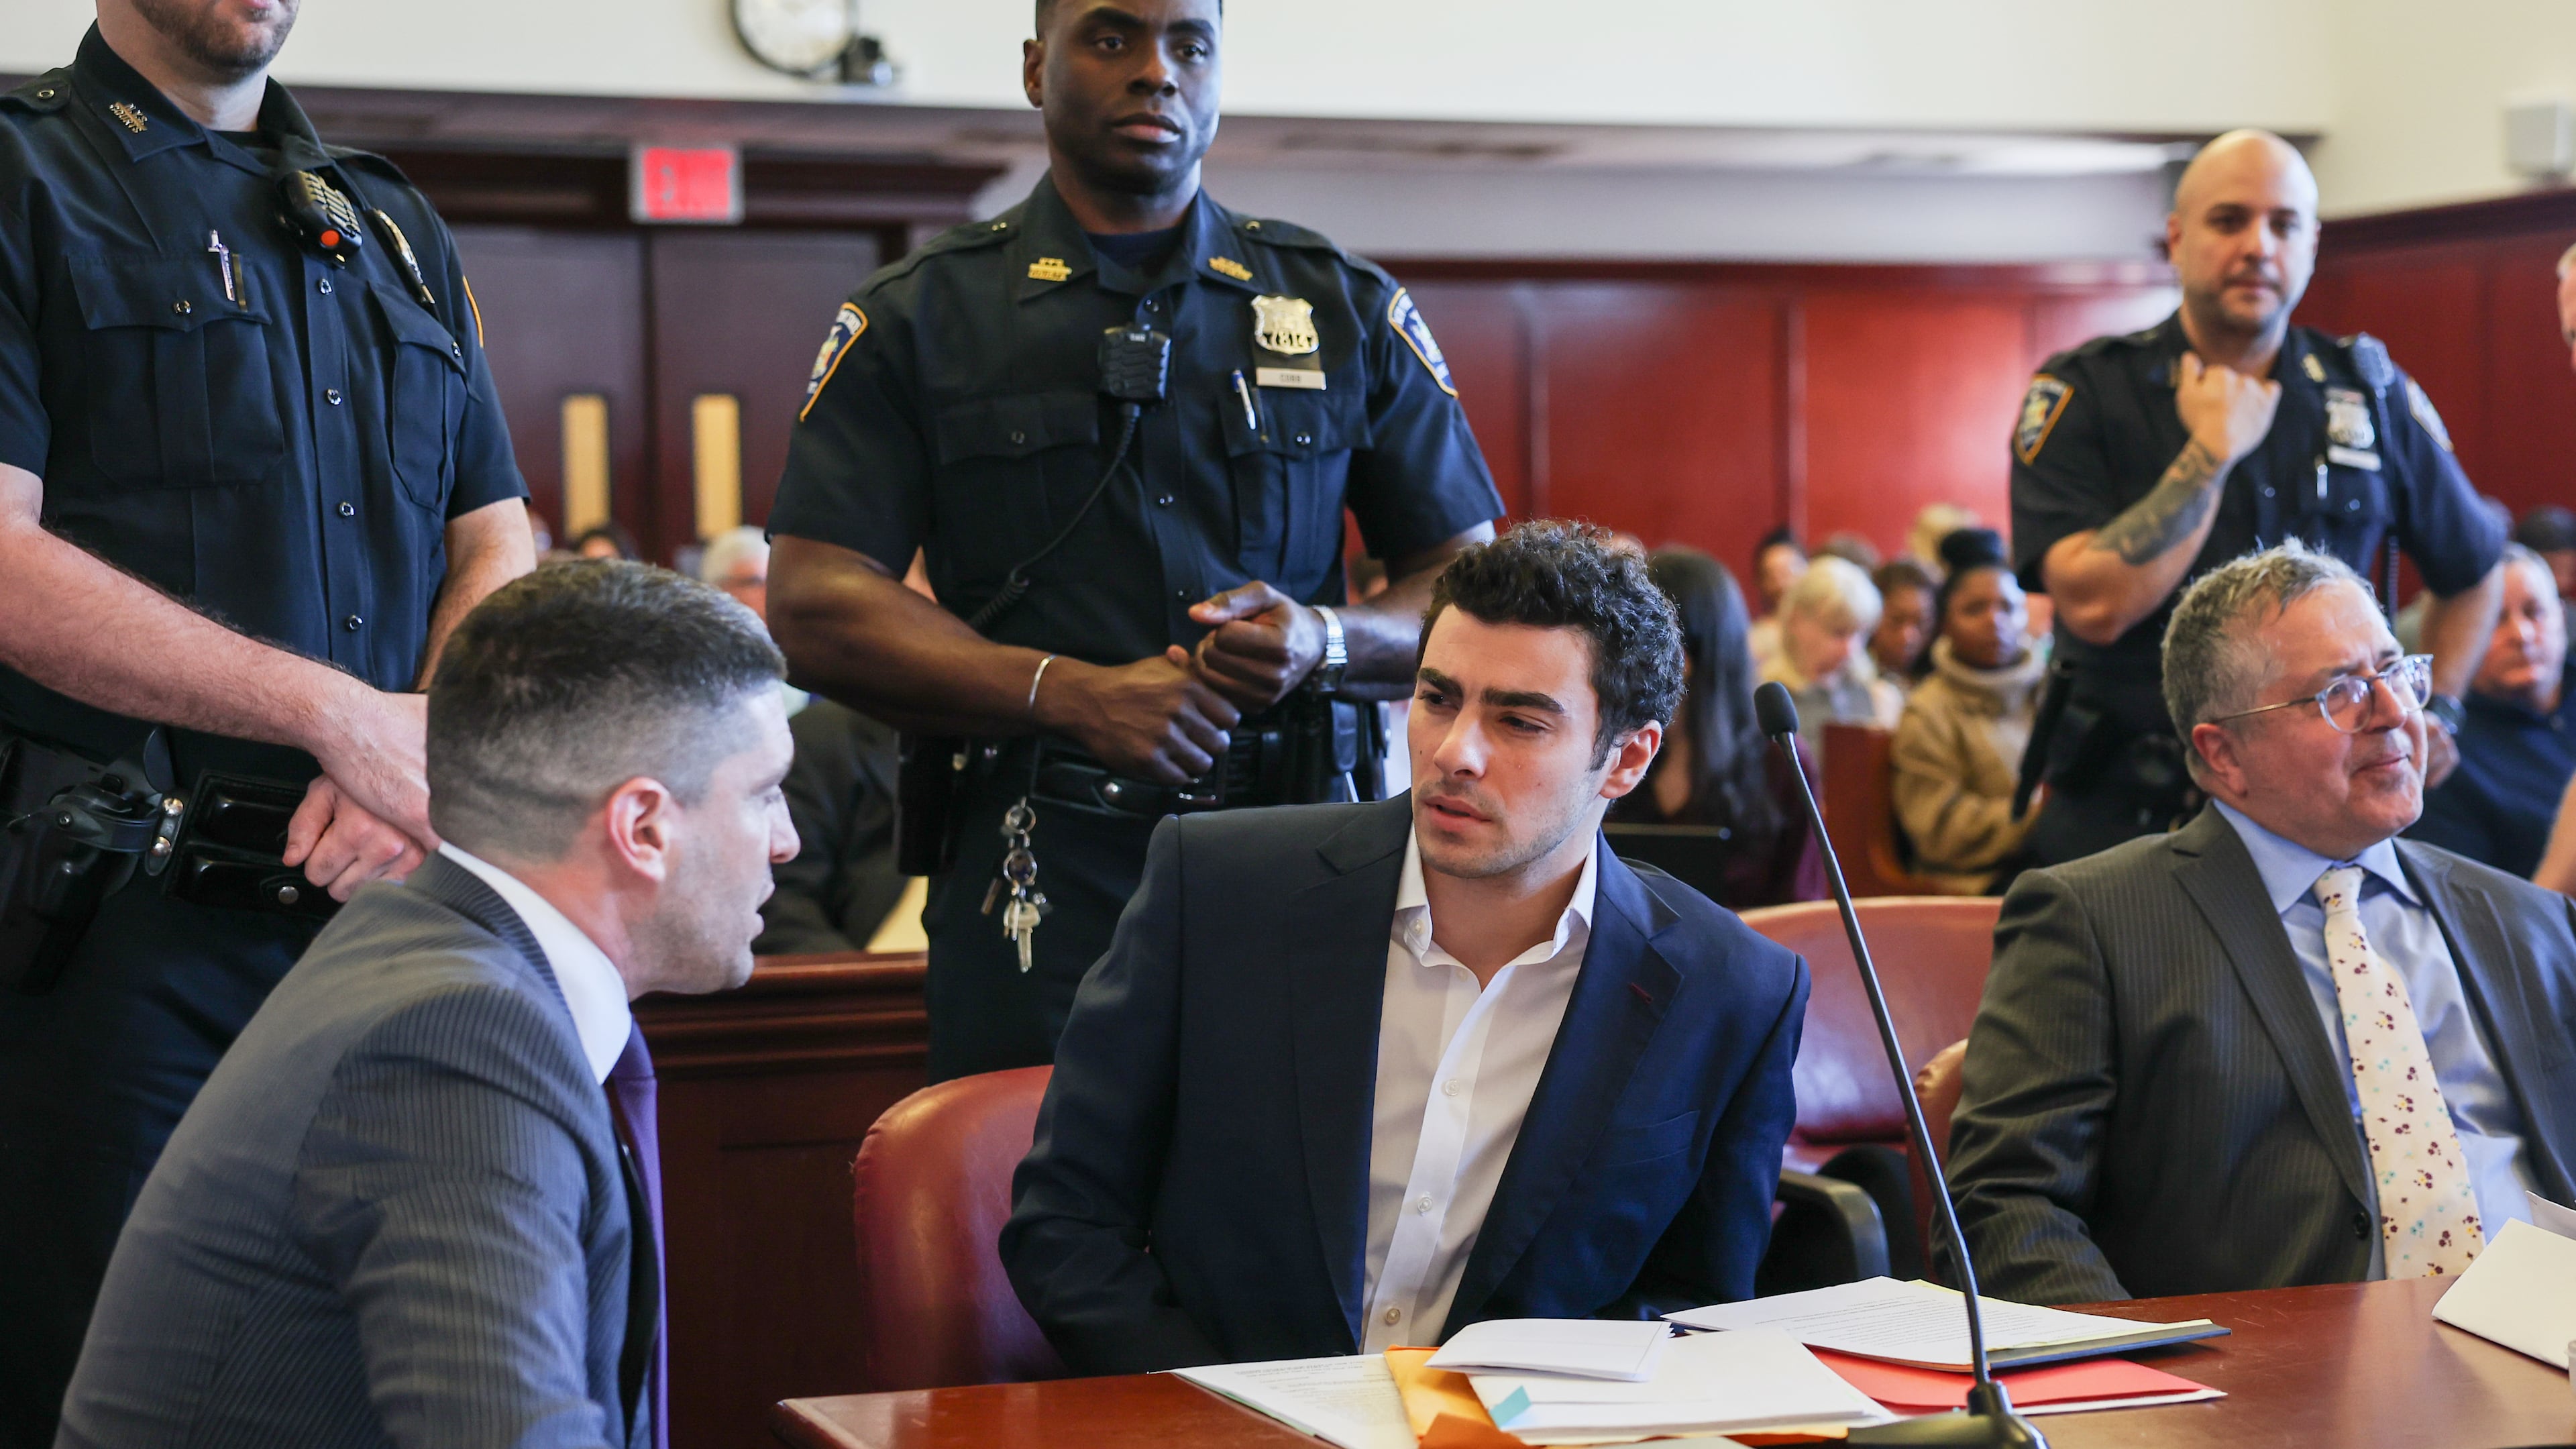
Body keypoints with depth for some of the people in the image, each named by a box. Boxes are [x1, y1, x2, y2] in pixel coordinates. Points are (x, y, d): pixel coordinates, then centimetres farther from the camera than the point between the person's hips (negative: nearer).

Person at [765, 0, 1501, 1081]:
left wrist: (1321, 641, -10)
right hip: (1037, 869, -1)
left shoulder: (1348, 311, 13)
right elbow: (812, 607, -2)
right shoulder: (916, 320, 8)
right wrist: (1071, 694, -14)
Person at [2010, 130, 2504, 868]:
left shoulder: (2371, 393, 6)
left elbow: (2472, 570, 23)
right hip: (2124, 818, -2)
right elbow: (2097, 605, -18)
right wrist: (2212, 453, -15)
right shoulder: (2083, 392, -3)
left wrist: (2432, 713, 13)